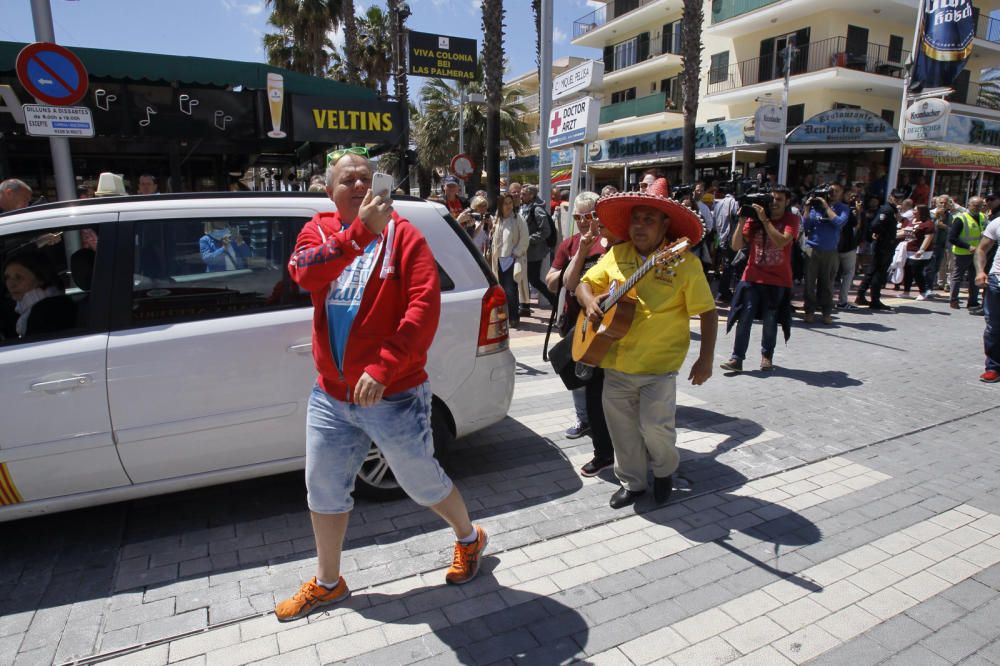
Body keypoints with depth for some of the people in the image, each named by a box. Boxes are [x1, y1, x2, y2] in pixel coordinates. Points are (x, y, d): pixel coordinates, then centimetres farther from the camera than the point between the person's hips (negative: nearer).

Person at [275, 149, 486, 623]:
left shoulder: (402, 235, -9)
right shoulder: (317, 231, 3)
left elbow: (425, 307, -20)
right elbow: (305, 273, -20)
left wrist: (383, 367, -30)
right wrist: (359, 231, -34)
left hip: (392, 394, -4)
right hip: (330, 395, 5)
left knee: (423, 482, 11)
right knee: (323, 490, 16)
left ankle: (469, 538, 42)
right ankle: (326, 583, 40)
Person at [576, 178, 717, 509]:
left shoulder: (684, 262, -8)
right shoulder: (617, 254, 4)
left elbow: (708, 312, -6)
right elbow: (584, 283, 12)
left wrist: (705, 359, -11)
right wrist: (589, 302, -11)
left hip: (659, 365, -4)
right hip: (616, 361, 4)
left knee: (655, 424, -7)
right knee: (622, 428, 12)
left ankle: (664, 470, 27)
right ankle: (632, 482, 35)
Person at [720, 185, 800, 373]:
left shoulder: (792, 219, -2)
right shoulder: (754, 217, 1)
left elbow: (781, 242, -21)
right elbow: (736, 246, -5)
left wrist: (765, 219, -22)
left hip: (778, 280, -1)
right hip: (752, 277, 1)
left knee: (770, 321, 5)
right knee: (744, 319, -6)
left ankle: (766, 356, 25)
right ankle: (737, 359, -3)